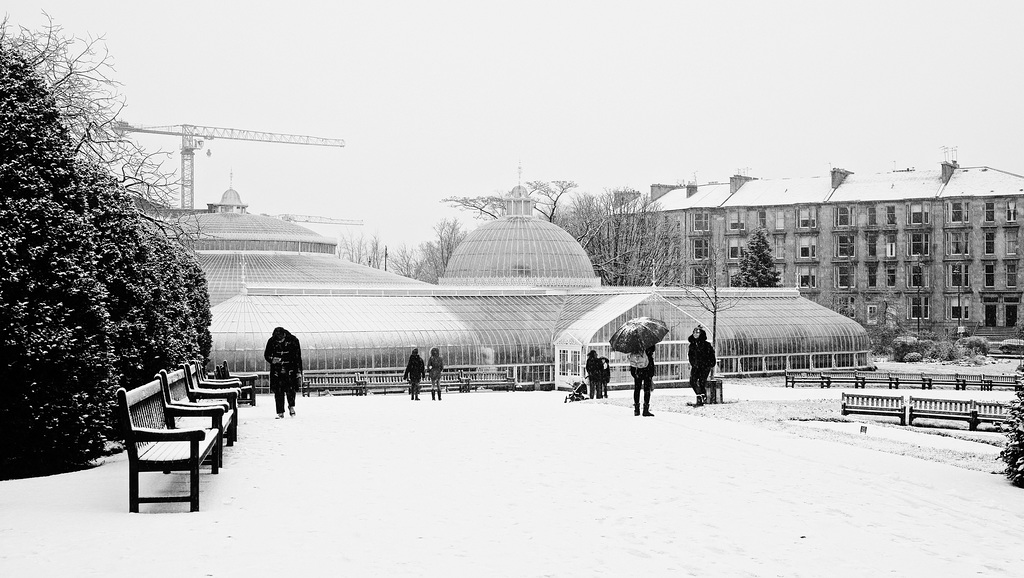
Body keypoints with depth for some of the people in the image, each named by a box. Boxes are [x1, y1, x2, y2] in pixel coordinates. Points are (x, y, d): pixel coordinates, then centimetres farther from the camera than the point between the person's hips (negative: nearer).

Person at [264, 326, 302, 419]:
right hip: (277, 370, 2)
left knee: (290, 389, -11)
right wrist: (272, 359, -16)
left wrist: (299, 372, -6)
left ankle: (291, 406, 16)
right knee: (278, 392, -3)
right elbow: (266, 354, 8)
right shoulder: (272, 341, -4)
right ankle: (280, 413, 5)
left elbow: (298, 358, -3)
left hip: (290, 369, -2)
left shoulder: (293, 340, -9)